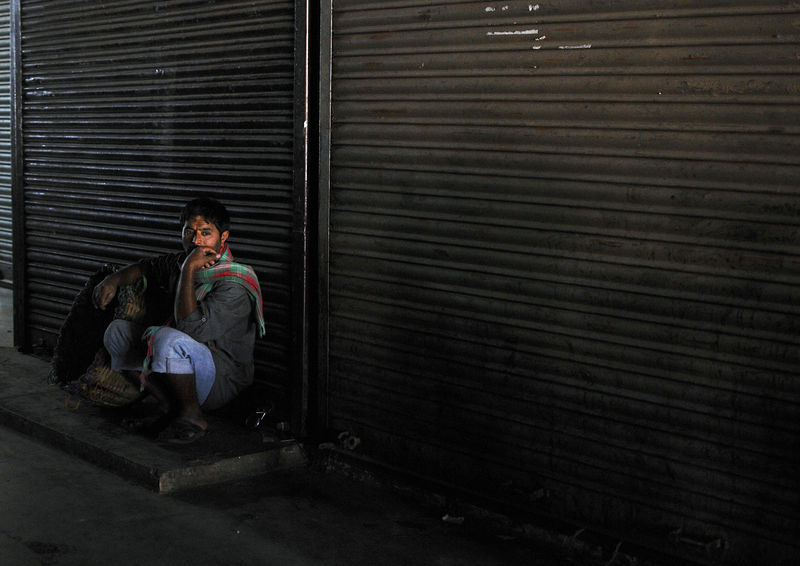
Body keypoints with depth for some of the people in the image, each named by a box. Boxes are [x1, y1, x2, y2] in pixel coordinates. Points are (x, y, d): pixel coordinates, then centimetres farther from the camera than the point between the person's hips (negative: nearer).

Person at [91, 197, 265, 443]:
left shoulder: (234, 285, -22)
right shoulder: (181, 262, 3)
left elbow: (192, 329, -33)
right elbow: (147, 268, 25)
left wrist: (189, 271, -29)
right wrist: (114, 279, 5)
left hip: (222, 382, -9)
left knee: (168, 339, -35)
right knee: (117, 331, 8)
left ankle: (192, 415, -12)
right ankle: (169, 408, 1)